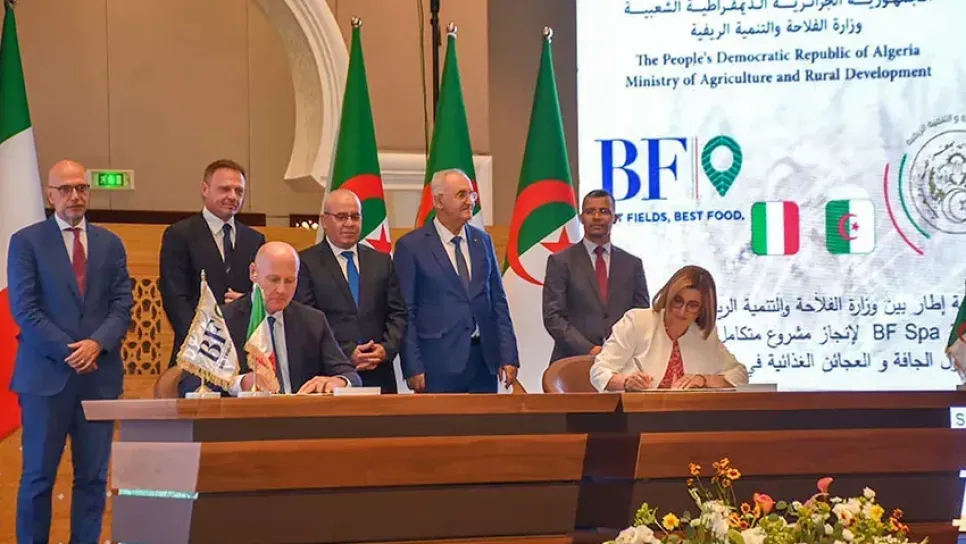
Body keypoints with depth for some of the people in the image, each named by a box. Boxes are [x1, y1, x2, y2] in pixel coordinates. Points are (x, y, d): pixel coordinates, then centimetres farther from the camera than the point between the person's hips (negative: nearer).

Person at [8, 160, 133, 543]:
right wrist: (68, 351, -12)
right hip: (46, 374, -3)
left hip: (99, 374, 3)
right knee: (38, 476, -1)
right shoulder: (26, 241, 2)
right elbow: (24, 309, -5)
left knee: (93, 476, 3)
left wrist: (97, 343, -12)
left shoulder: (110, 244, 13)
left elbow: (122, 305, 6)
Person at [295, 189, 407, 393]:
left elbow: (398, 313, 13)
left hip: (378, 376, 4)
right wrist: (346, 354, -13)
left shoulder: (382, 261, 16)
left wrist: (387, 348, -6)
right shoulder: (306, 263, 1)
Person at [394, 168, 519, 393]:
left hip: (484, 359, 4)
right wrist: (413, 368, -9)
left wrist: (508, 356, 7)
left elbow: (498, 301, 14)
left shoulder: (482, 240, 12)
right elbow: (405, 313, -3)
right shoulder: (411, 246, -2)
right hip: (439, 363, -4)